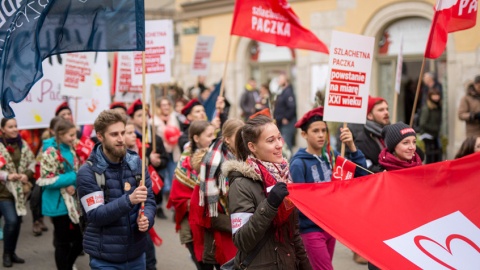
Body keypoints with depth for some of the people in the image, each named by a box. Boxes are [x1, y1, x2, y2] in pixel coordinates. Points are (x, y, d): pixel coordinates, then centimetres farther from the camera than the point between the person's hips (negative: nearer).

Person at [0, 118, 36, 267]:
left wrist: (27, 174, -8)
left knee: (17, 221, 10)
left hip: (20, 190, 5)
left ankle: (12, 252, 26)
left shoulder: (23, 144, 6)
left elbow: (32, 162, 9)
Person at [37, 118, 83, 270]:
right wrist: (75, 177, -21)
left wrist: (74, 185, -3)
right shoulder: (51, 152, -16)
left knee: (79, 238, 13)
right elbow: (47, 180, -20)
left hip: (73, 202, 7)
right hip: (59, 204, -7)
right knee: (63, 242, 4)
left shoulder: (70, 149, 8)